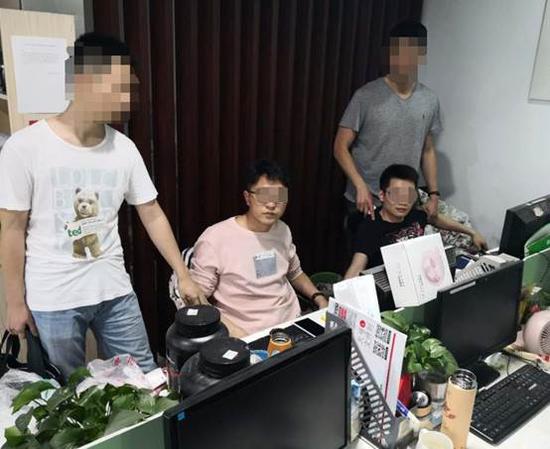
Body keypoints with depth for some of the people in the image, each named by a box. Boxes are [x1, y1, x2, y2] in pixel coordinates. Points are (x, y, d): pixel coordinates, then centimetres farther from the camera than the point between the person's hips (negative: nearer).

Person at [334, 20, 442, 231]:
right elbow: (341, 147, -10)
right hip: (366, 202, -4)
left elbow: (428, 150, 13)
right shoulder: (366, 96, -11)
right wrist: (360, 186, -20)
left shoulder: (430, 100, 3)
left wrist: (433, 194, 8)